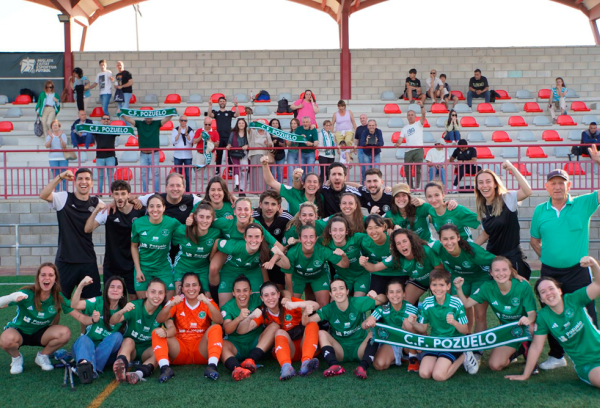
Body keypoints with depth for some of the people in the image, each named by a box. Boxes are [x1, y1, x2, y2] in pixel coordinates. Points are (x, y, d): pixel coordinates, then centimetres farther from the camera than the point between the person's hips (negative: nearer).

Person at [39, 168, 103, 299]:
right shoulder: (63, 198, -2)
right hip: (65, 260, -2)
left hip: (88, 261, 2)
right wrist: (60, 177, -27)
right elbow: (43, 195, -18)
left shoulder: (96, 203, 5)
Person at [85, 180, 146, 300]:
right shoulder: (107, 212, -6)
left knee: (134, 297, 9)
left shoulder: (140, 210, -8)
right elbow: (87, 229, -12)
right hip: (111, 264, 1)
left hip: (132, 263, 0)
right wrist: (95, 211, -26)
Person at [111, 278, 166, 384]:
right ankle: (120, 368, -60)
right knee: (128, 340, -34)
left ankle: (139, 373, -54)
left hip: (147, 350, 2)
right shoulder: (135, 306, -12)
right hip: (128, 346, -1)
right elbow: (112, 322, -23)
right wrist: (122, 311, -46)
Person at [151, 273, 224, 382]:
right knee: (157, 332, -20)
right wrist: (170, 305, -28)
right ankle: (165, 368, -39)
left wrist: (208, 303, -31)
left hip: (201, 350, -1)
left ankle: (212, 366, -40)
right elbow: (159, 320, -10)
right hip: (180, 350, 1)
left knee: (216, 328, -25)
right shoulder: (177, 301, 6)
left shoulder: (207, 302, 4)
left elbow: (219, 321, -16)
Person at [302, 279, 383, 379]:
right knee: (321, 333, -21)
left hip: (360, 349, -1)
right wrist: (305, 314, -39)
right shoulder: (328, 309, -6)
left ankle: (363, 367, -40)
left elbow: (382, 301, -9)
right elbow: (306, 322, -16)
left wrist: (376, 297, -32)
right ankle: (335, 366, -39)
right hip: (339, 351, 1)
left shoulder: (357, 303, -9)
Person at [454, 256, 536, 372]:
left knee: (532, 327, -40)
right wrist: (459, 289, -32)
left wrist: (528, 320, -45)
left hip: (525, 327, -3)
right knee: (495, 365, -12)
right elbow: (466, 304, -14)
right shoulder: (488, 288, -13)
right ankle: (520, 349, 18)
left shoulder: (523, 286, -22)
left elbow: (532, 313, -22)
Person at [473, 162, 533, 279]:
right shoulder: (482, 208, 8)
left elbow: (527, 191, -27)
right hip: (492, 258, 6)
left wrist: (512, 168, -27)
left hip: (512, 258, -5)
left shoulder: (507, 199, -8)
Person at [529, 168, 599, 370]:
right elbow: (534, 240, 15)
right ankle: (556, 356, 27)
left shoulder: (583, 204, -2)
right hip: (550, 272, 3)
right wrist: (546, 257, 3)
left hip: (578, 271, -2)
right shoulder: (540, 211, 4)